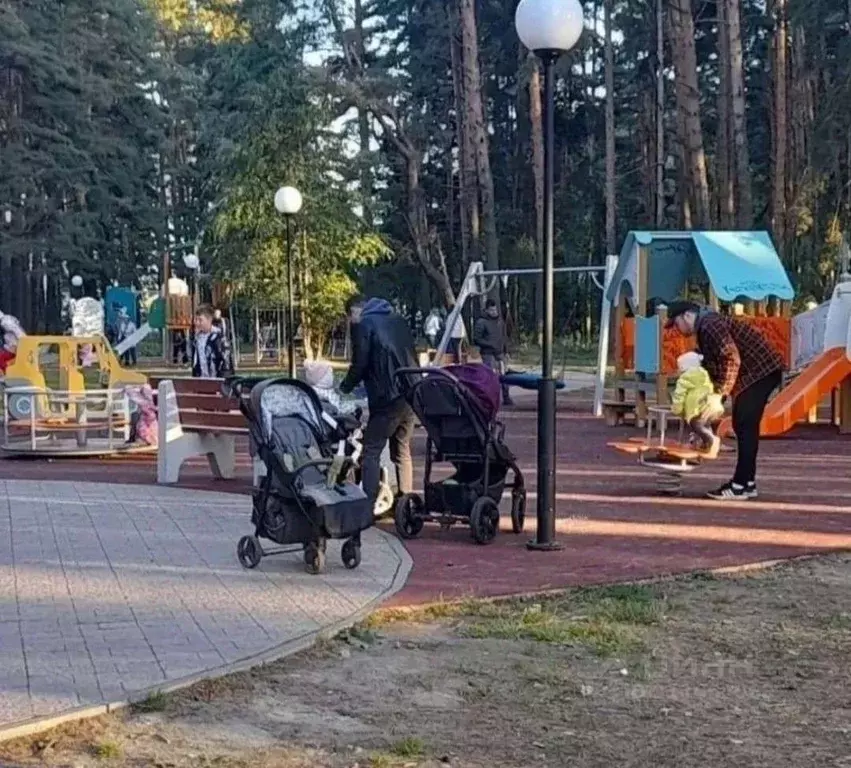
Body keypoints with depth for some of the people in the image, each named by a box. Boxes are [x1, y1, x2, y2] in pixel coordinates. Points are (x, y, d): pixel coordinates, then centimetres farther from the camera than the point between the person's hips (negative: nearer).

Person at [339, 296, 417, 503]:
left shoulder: (363, 325, -3)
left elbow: (360, 364, -6)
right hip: (410, 393, 7)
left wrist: (344, 388, 9)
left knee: (371, 452, -4)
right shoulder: (398, 320, 18)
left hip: (387, 396, -7)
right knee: (402, 450, 17)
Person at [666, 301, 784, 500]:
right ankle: (747, 482, 16)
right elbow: (714, 368, 18)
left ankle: (740, 486, -12)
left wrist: (719, 395, -24)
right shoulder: (704, 329, 16)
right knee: (743, 425, 12)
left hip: (761, 371, -11)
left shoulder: (711, 325, -17)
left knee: (745, 426, -11)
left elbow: (732, 360, -24)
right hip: (756, 372, 11)